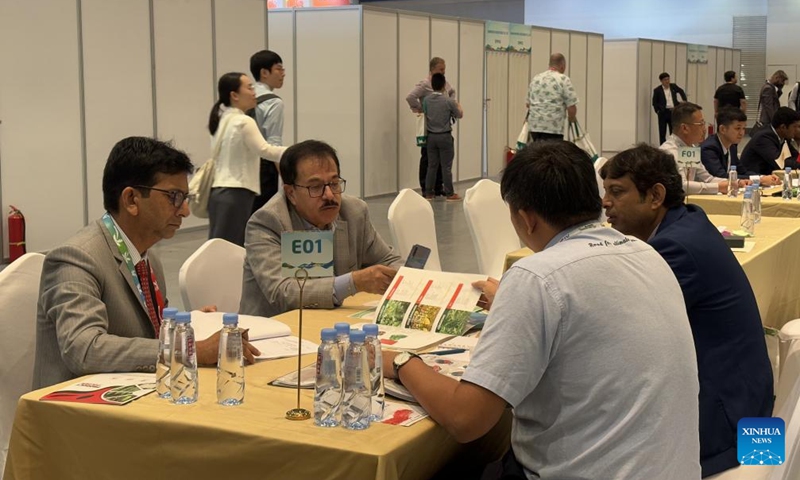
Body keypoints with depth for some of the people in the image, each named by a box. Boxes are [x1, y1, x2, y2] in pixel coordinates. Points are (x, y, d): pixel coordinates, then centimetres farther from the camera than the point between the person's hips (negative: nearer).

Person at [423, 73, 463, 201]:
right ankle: (449, 193, 6)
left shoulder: (426, 100, -4)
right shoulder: (449, 101, -14)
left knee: (432, 165, 11)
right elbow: (459, 115, 0)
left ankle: (429, 192, 14)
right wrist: (458, 105, 21)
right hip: (445, 137, -4)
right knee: (446, 166, 2)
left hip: (431, 136, 4)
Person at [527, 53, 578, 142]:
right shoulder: (563, 80, -5)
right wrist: (571, 119, 11)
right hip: (553, 127, -6)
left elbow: (528, 104, 21)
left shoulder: (535, 79, 14)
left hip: (534, 125, 6)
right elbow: (571, 107, -8)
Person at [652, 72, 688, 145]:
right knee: (662, 132, 2)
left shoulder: (673, 86, 7)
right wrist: (657, 111, -7)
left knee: (673, 131, 4)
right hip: (663, 112, -3)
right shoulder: (657, 90, -2)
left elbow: (681, 91, 23)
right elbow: (654, 102, 2)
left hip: (673, 112, 3)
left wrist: (684, 100, 13)